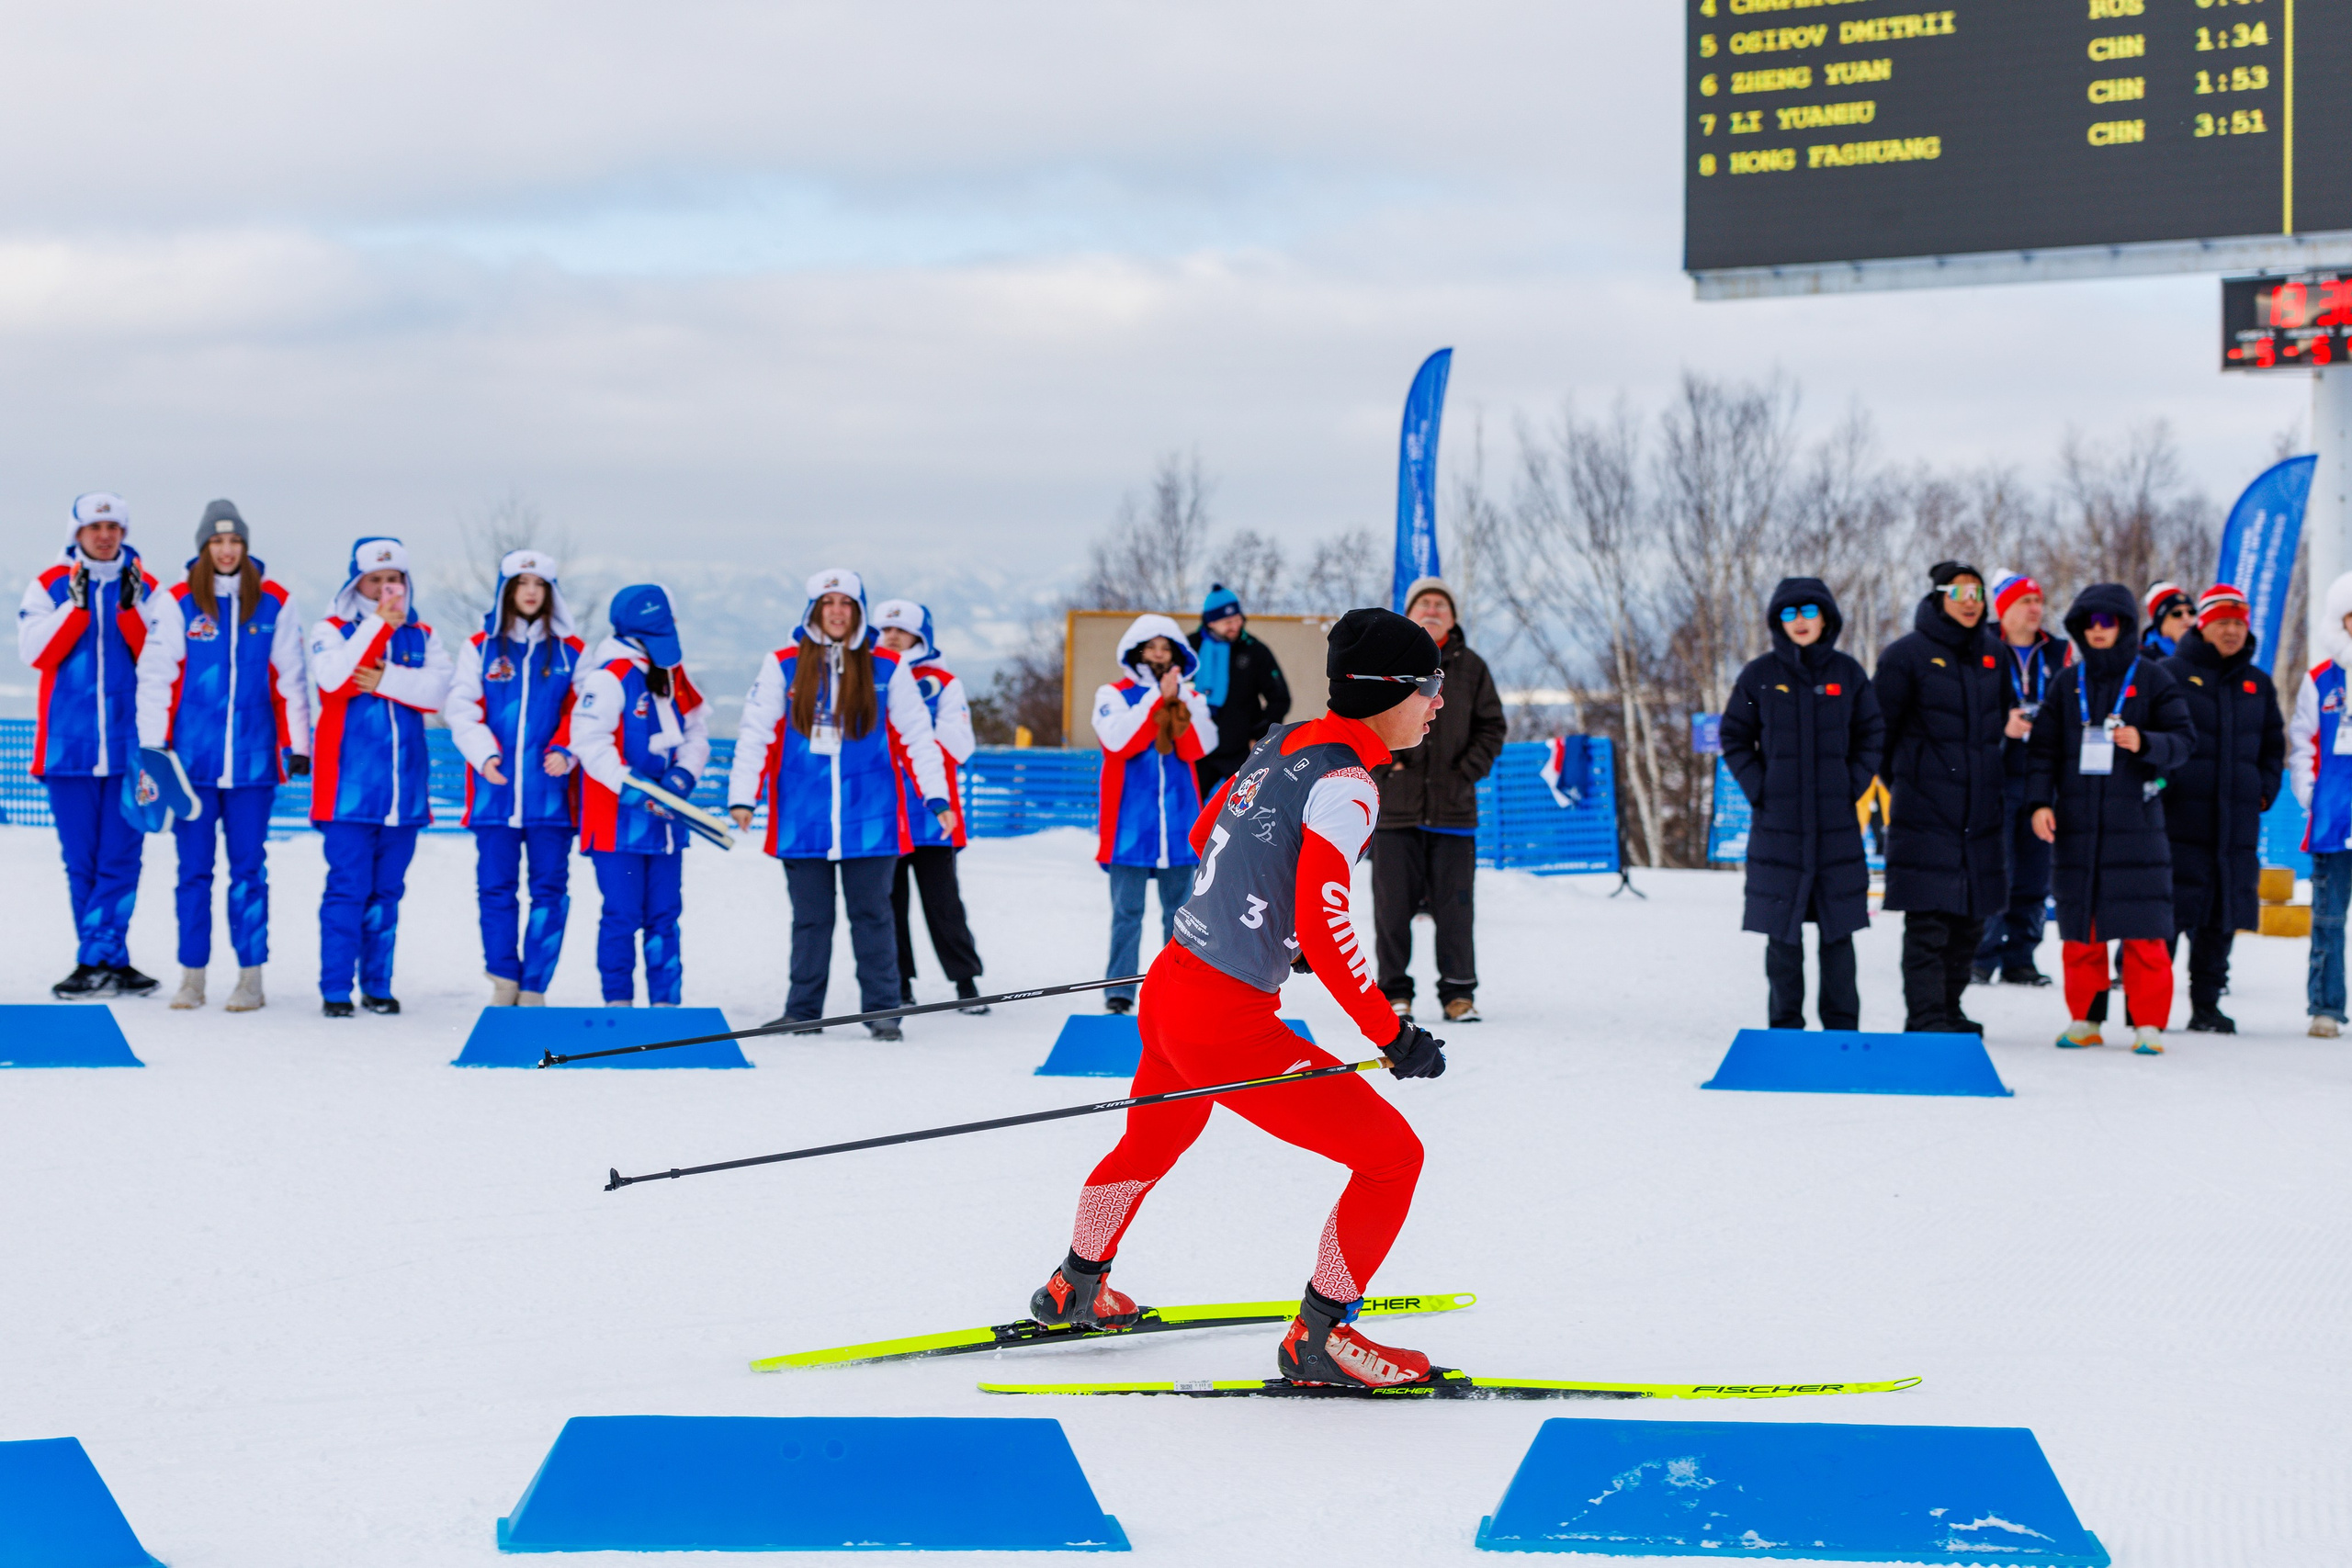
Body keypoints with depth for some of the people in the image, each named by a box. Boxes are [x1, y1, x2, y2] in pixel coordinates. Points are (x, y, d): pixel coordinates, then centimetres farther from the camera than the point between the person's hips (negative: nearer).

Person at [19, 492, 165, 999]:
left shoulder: (144, 588, 8)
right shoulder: (50, 587, 7)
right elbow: (36, 651, -5)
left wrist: (131, 609, -12)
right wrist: (77, 605, -11)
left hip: (128, 744, 0)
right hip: (69, 743, 0)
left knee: (119, 859, -5)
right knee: (80, 861, 2)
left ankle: (96, 961, -4)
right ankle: (110, 962, 9)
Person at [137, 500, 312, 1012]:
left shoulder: (274, 603, 5)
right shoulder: (179, 603, 2)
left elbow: (290, 679, 8)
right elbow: (156, 676, 2)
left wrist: (298, 744, 6)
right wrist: (154, 746, -4)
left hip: (253, 758, 0)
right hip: (193, 758, 0)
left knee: (249, 868, 2)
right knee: (193, 868, 4)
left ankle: (251, 978, 6)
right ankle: (192, 976, 10)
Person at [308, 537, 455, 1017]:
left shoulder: (422, 637, 12)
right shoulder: (332, 632, 3)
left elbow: (437, 689, -4)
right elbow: (336, 677, -18)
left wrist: (385, 680, -14)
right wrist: (379, 624, -16)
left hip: (404, 788, 4)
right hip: (349, 786, -4)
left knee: (387, 891, 9)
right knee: (348, 889, -6)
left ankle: (378, 986, 15)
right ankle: (335, 990, -3)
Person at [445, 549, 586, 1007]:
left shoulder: (572, 652, 8)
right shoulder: (480, 648, 8)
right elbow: (462, 708, 2)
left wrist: (564, 751, -12)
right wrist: (485, 754, -14)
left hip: (550, 791, 0)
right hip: (496, 789, 0)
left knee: (550, 888, -2)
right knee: (495, 887, 0)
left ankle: (533, 989, 4)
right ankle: (504, 982, 12)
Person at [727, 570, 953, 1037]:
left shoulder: (887, 668, 4)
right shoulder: (784, 666, 3)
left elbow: (917, 736, 6)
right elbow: (756, 733, 2)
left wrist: (937, 798, -1)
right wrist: (743, 797, -6)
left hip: (869, 819, 0)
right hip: (802, 819, 0)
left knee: (872, 916, 2)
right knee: (810, 919, 7)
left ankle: (882, 1011, 7)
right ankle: (802, 1011, 15)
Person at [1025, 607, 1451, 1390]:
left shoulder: (1284, 743, 7)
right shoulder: (1344, 784, -19)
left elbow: (1205, 835, 23)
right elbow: (1325, 934, -26)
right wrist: (1395, 1036, -19)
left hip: (1167, 984, 9)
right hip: (1228, 1027, -9)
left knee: (1155, 1141, 36)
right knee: (1392, 1156, 0)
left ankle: (1074, 1290, 56)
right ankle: (1318, 1340, 9)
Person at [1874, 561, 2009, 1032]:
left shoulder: (1993, 654, 12)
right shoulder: (1907, 655, -5)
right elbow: (1879, 729, -2)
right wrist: (1900, 782, 1)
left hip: (1980, 811, 6)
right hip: (1925, 813, -6)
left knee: (1970, 921, 9)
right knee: (1928, 920, -10)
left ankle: (1948, 1008, 21)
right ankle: (1926, 1016, -8)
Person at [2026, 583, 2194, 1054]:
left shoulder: (2151, 679, 4)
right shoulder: (2068, 682, 11)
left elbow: (2183, 740, 1)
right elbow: (2043, 746, 9)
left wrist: (2145, 743, -19)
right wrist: (2040, 801, -3)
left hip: (2135, 819, -3)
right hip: (2077, 821, 3)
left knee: (2143, 927, -6)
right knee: (2080, 926, 4)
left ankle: (2148, 1023, -1)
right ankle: (2083, 1019, 14)